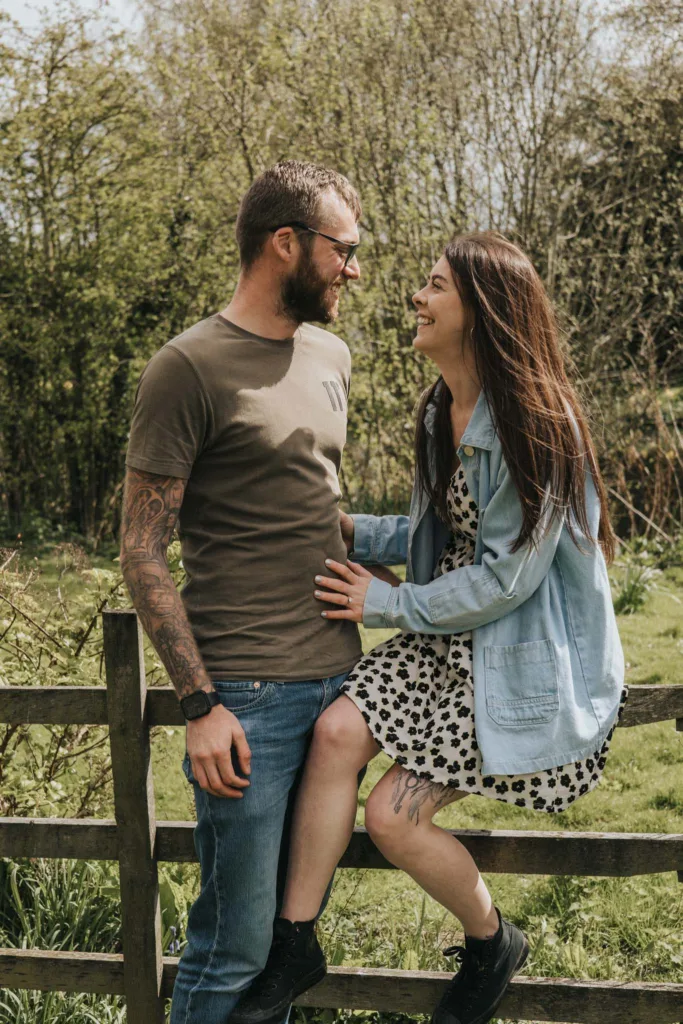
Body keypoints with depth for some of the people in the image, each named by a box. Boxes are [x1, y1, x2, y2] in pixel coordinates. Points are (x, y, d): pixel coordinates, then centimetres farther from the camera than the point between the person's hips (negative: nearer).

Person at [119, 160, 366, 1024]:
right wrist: (198, 706, -14)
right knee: (236, 945, -1)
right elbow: (142, 553, -10)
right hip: (247, 696, -7)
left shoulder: (330, 356, 14)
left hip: (336, 678, 7)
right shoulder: (189, 369, -9)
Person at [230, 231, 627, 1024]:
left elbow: (507, 576, -21)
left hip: (523, 657, -7)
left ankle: (491, 945, 20)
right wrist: (353, 532, -1)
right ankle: (296, 941, -3)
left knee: (394, 815, -10)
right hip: (449, 635, 8)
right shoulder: (439, 412, 6)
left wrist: (386, 603, -14)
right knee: (337, 730, -15)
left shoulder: (535, 424, -22)